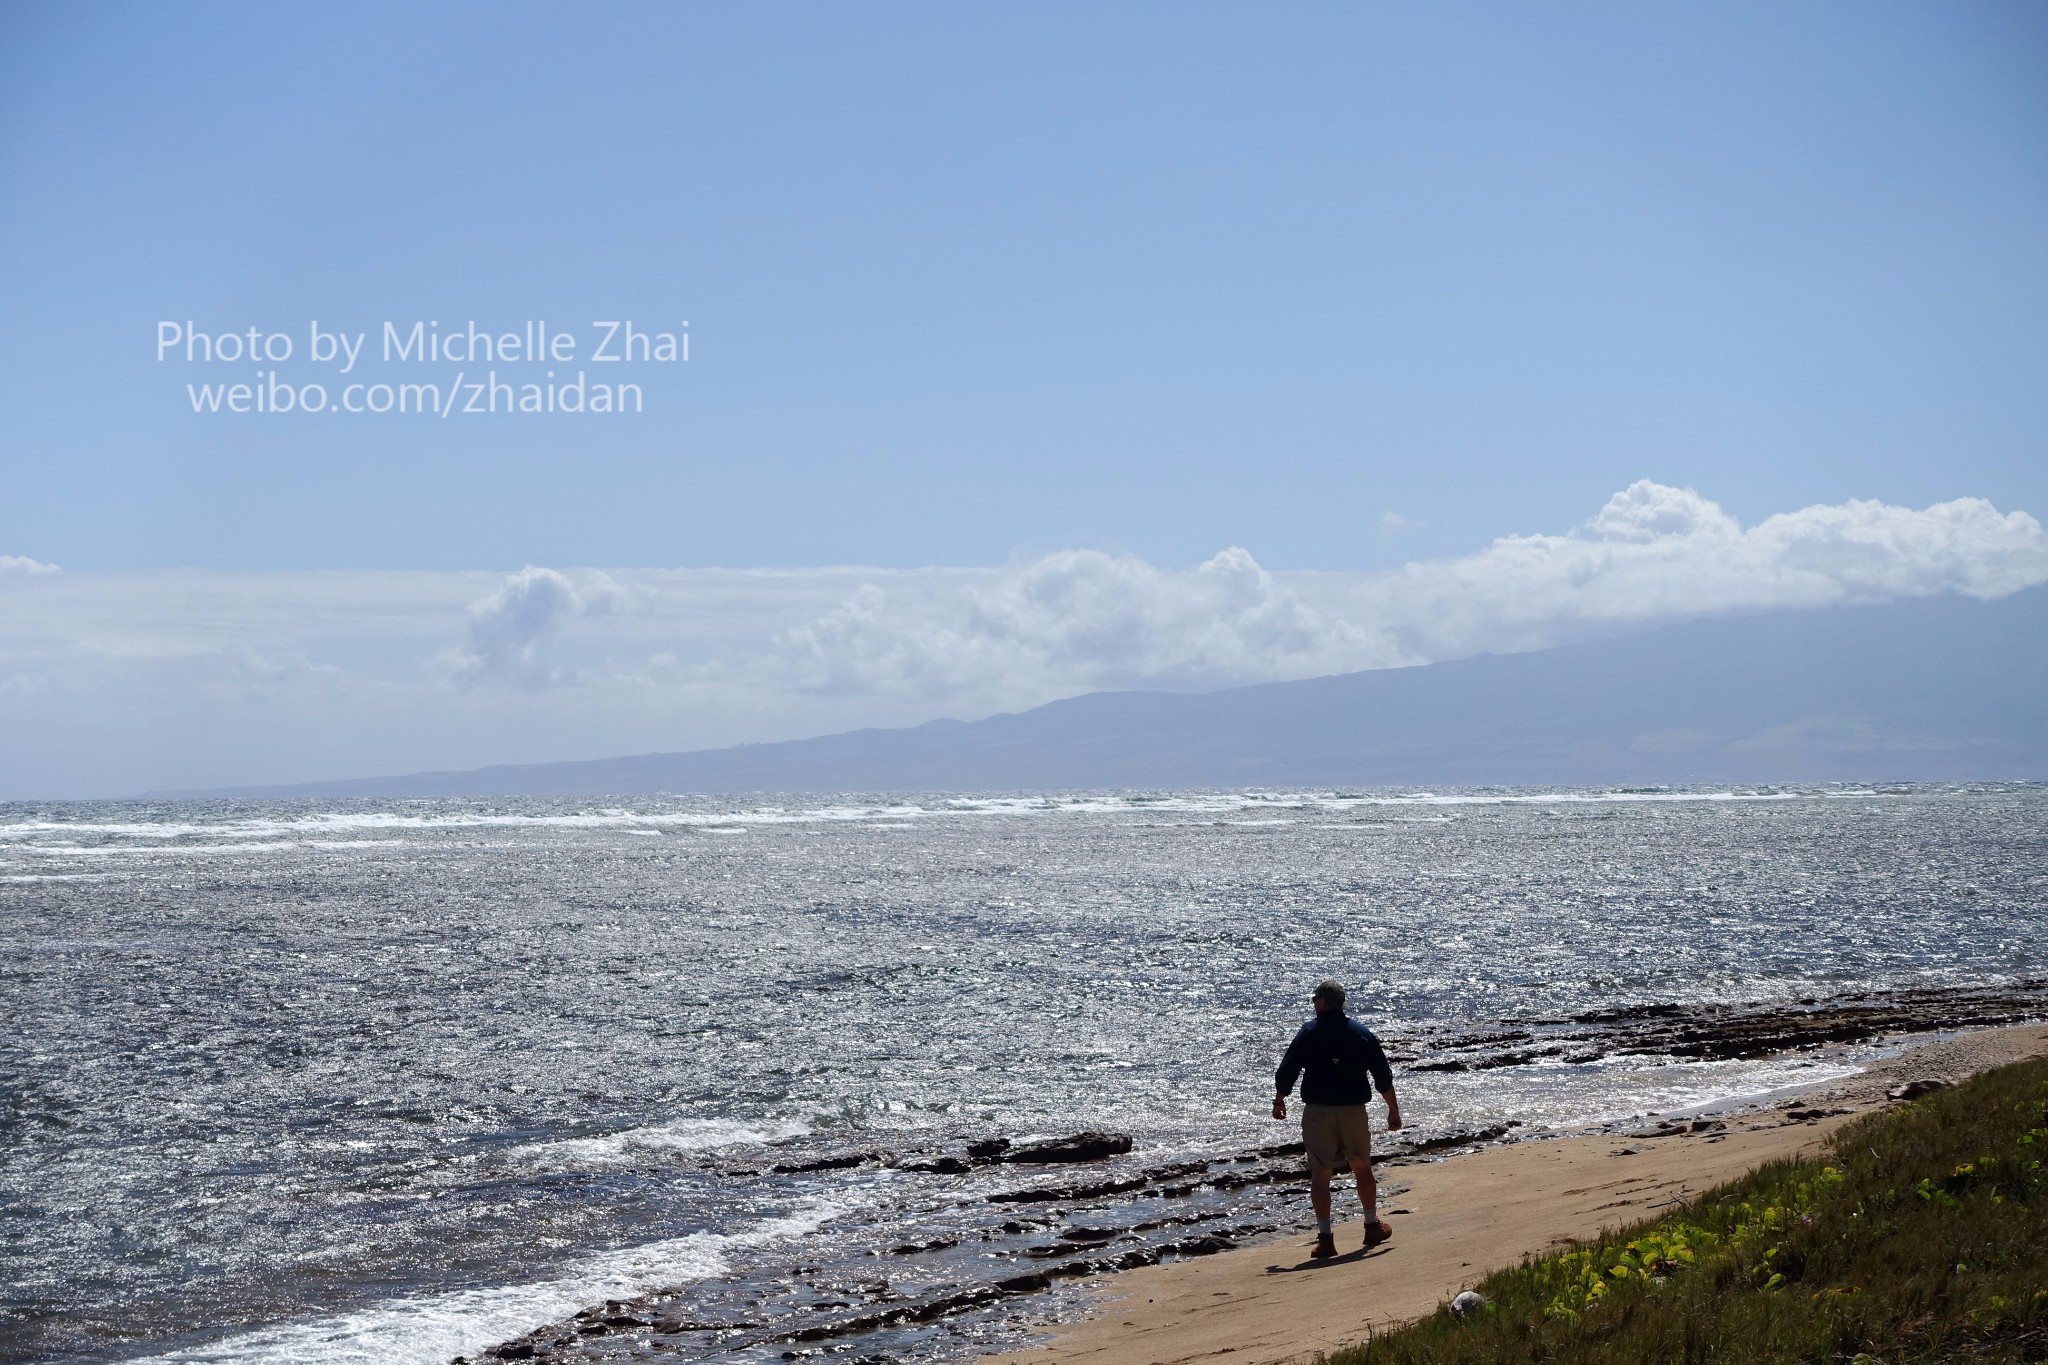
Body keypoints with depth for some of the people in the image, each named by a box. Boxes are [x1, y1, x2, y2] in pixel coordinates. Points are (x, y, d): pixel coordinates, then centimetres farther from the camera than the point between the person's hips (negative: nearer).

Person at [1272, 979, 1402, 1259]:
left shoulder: (1308, 1033, -4)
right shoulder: (1362, 1034, 3)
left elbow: (1286, 1071, -2)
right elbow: (1384, 1077, 4)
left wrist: (1279, 1101, 14)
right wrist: (1393, 1110, 12)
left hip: (1317, 1111, -2)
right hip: (1354, 1110, 2)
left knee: (1320, 1173, -1)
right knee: (1363, 1168, 18)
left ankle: (1325, 1236, -8)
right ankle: (1373, 1227, 29)